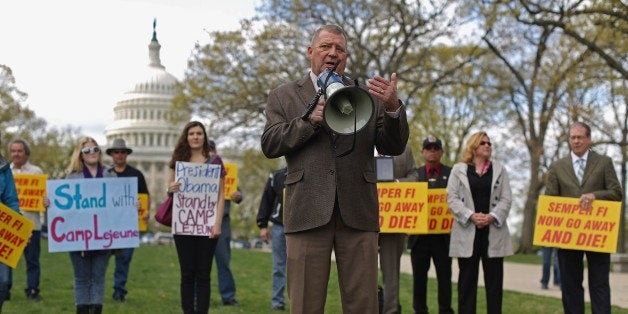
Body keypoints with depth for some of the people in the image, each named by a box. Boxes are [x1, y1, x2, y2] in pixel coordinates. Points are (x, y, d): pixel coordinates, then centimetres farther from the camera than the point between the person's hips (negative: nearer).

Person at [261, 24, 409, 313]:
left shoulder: (368, 96, 15)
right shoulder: (283, 96, 14)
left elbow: (394, 148, 8)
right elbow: (270, 145, 2)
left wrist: (393, 108, -11)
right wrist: (310, 120, -12)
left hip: (358, 213, 1)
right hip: (308, 211, -1)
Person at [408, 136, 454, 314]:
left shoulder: (451, 174, 9)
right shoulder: (415, 174, 12)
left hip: (443, 234, -1)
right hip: (419, 234, 1)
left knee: (444, 276, 2)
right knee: (419, 276, 6)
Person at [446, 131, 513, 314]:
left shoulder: (499, 170, 15)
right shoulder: (458, 170, 10)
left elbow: (506, 199, 6)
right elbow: (452, 198, 0)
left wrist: (492, 216, -11)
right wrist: (471, 216, -13)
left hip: (493, 232, 1)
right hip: (467, 232, -1)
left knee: (494, 278, 2)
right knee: (467, 278, 1)